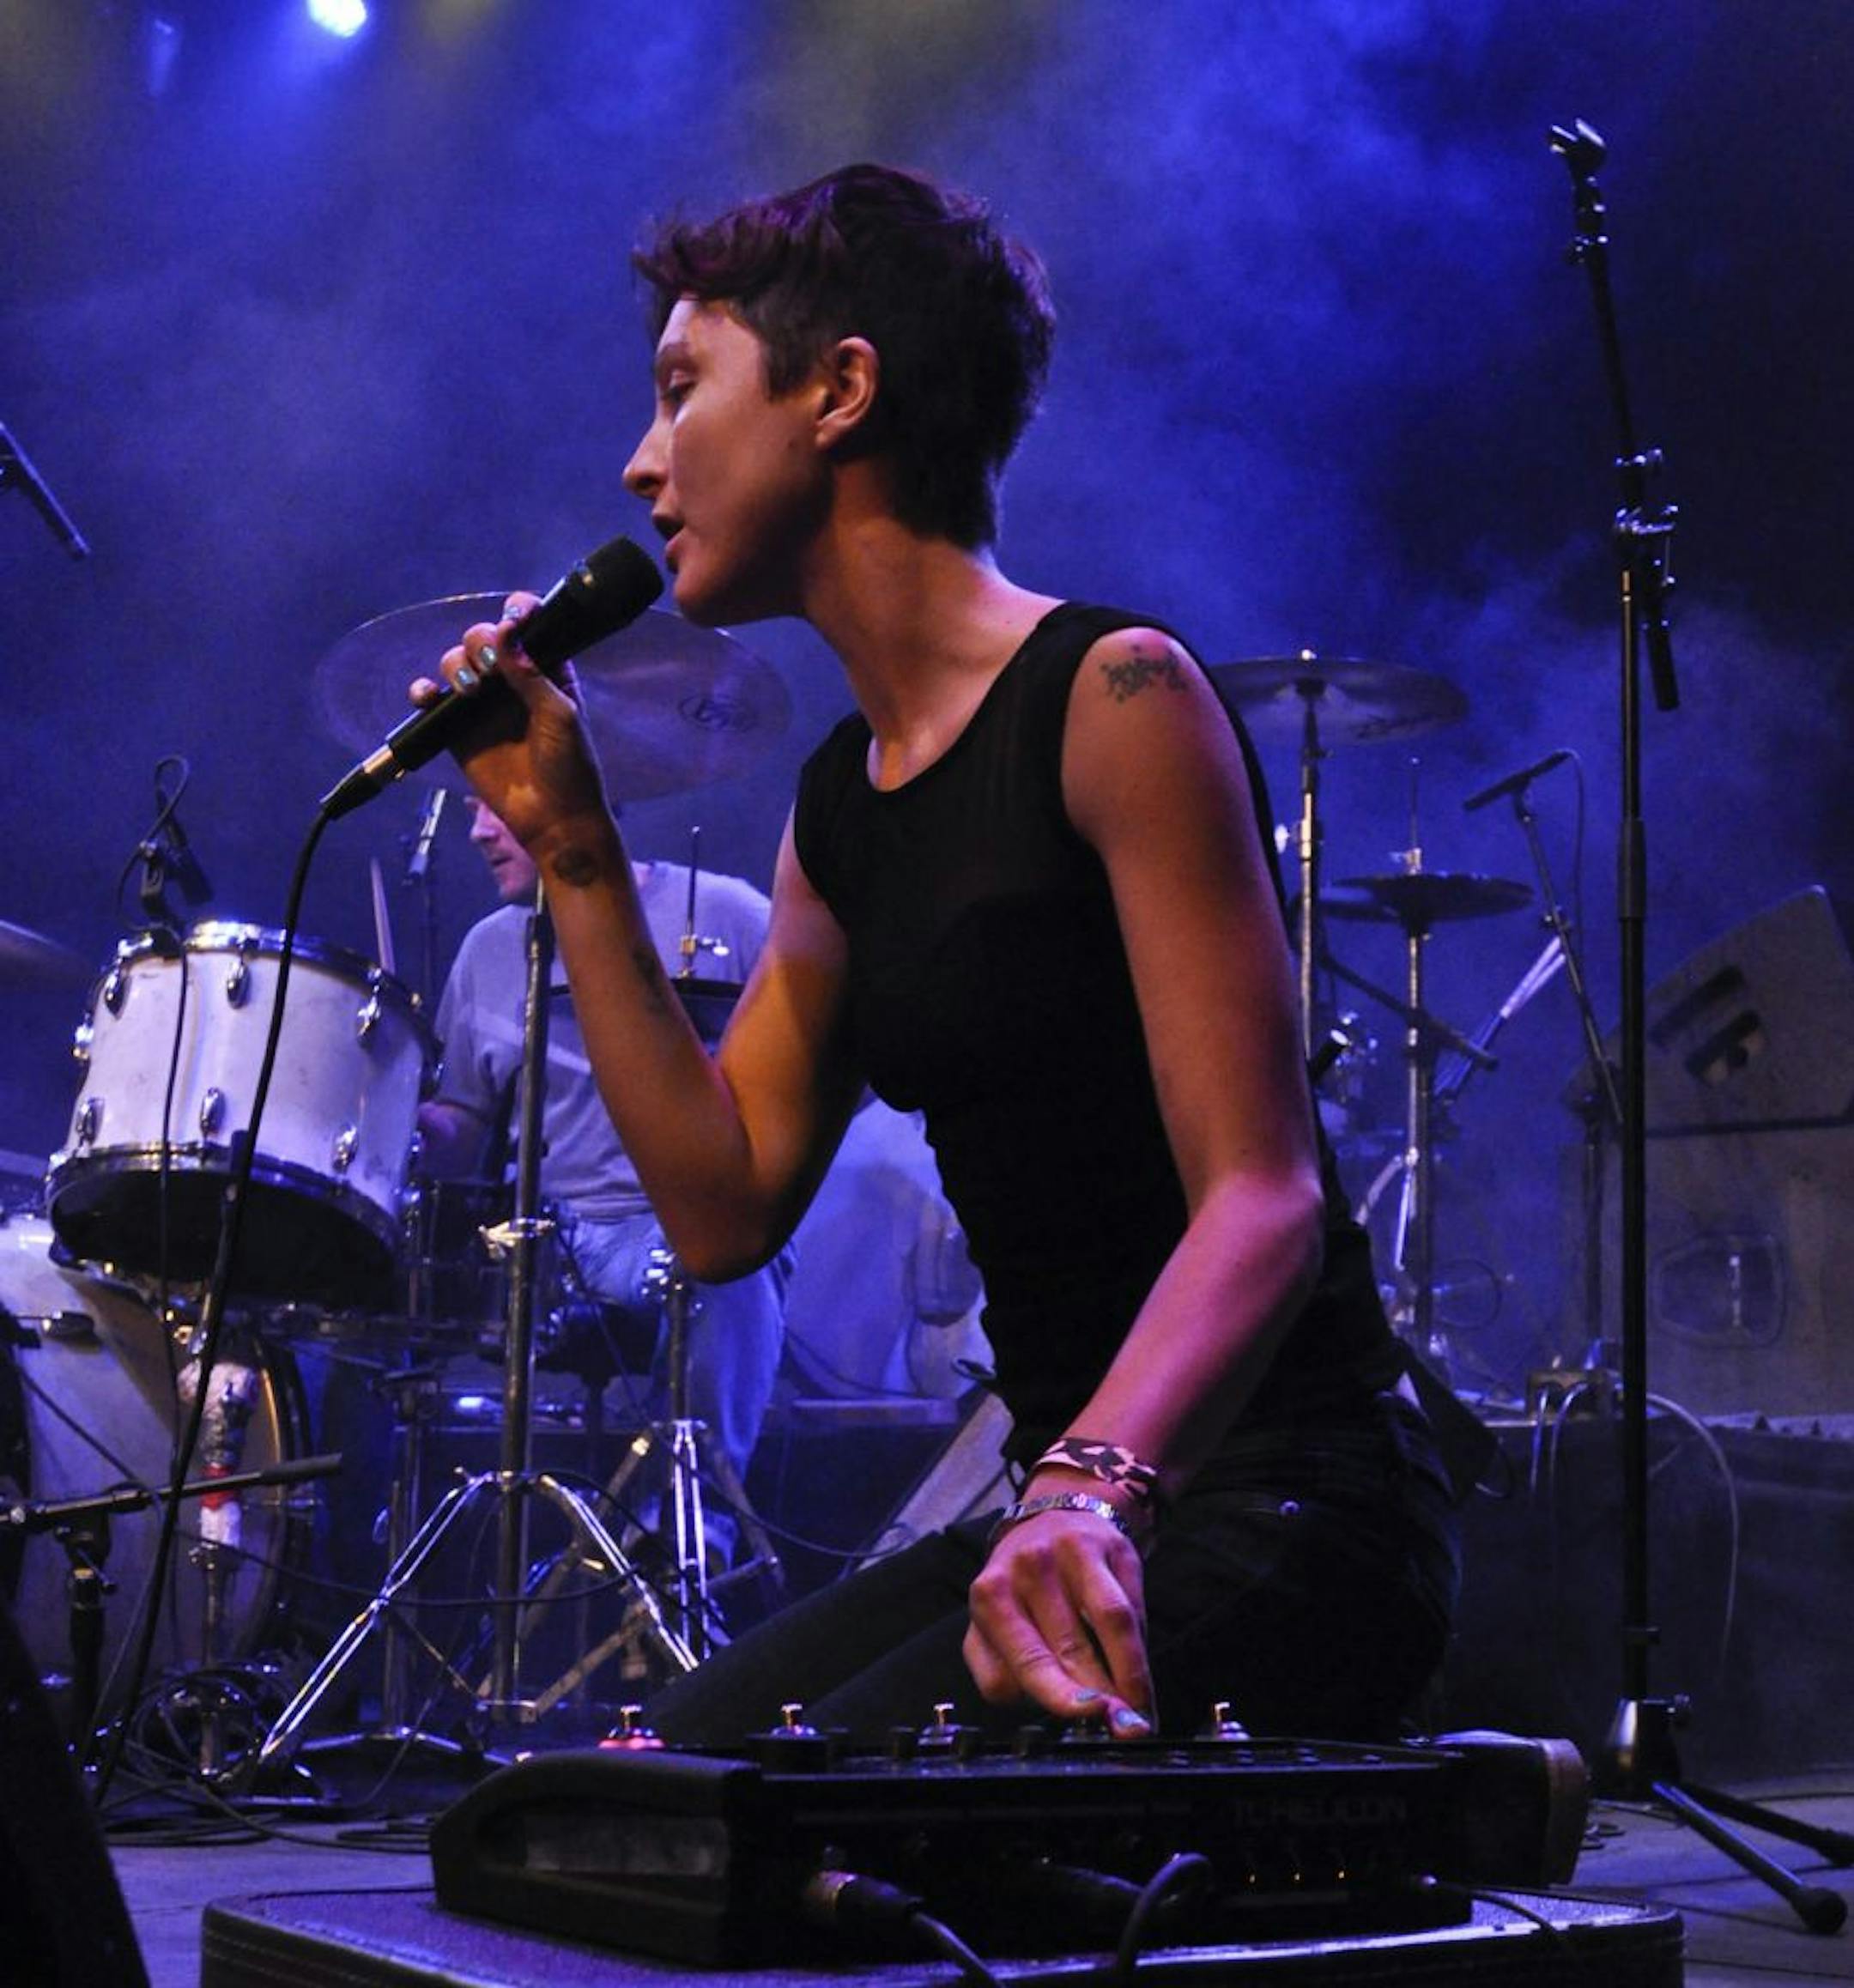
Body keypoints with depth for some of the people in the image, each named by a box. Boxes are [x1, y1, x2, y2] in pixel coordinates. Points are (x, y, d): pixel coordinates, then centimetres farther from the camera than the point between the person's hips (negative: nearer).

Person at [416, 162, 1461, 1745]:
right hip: (1082, 1506, 8)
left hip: (1282, 1511, -8)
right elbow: (725, 1206, 9)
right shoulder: (841, 805, 13)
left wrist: (1099, 1489, -39)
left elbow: (1262, 1197, -20)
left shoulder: (1111, 698, -12)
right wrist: (573, 849, 9)